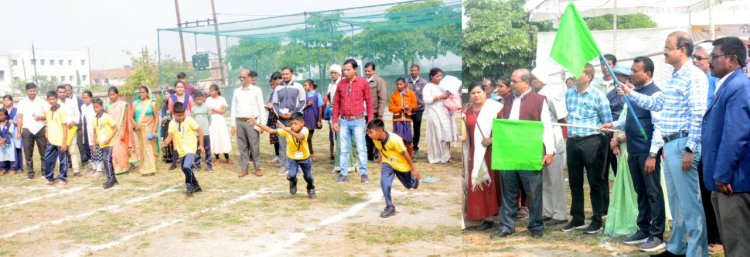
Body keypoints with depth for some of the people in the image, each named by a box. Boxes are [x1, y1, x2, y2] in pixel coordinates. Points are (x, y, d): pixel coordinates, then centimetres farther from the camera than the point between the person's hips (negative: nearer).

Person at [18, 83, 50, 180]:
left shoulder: (42, 102, 2)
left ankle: (44, 171, 10)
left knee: (44, 152, 2)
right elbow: (20, 118, 6)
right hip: (27, 130, 1)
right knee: (28, 154, 4)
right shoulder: (22, 102, 4)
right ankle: (30, 173, 11)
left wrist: (40, 117, -18)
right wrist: (19, 132, 3)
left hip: (40, 129, -1)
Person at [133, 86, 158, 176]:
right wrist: (135, 124, -11)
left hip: (148, 129, -3)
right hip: (138, 129, 3)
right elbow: (131, 116, 7)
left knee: (149, 148, -6)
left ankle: (149, 169, -4)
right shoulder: (135, 103, 8)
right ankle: (143, 168, 11)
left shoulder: (151, 103, 1)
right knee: (140, 148, 4)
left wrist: (154, 129, -7)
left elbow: (156, 117, 1)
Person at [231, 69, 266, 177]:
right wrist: (233, 125, 7)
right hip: (239, 122, 3)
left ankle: (257, 168, 10)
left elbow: (261, 108, 0)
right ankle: (244, 169, 12)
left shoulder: (256, 90, 1)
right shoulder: (236, 91, 11)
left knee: (254, 146, 0)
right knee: (242, 147, 6)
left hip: (252, 122, -3)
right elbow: (233, 108, 11)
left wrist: (262, 124, -4)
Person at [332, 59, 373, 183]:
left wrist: (370, 120, -3)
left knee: (361, 148, 0)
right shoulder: (341, 83, 6)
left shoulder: (363, 82, -3)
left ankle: (363, 174, 7)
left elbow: (369, 102, -1)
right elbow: (336, 103, 9)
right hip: (344, 121, 3)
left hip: (358, 120, -3)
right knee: (344, 149, 8)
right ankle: (343, 174, 14)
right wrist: (335, 121, 6)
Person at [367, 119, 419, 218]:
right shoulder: (375, 140, -19)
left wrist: (414, 169, -14)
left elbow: (406, 154, -24)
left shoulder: (394, 140, -37)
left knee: (409, 185, 20)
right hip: (388, 163, 3)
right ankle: (390, 206, -10)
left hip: (402, 164, -3)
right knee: (384, 182, -24)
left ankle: (414, 178, 56)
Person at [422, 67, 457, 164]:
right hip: (434, 114, -7)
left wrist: (448, 95, 5)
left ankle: (445, 156, 13)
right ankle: (436, 157, 1)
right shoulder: (428, 87, -5)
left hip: (444, 113, 7)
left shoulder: (442, 86, 18)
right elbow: (426, 99, -18)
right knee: (436, 135, -6)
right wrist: (440, 97, -18)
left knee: (445, 134, 5)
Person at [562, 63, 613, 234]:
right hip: (572, 141, 5)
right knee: (574, 182, 11)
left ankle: (597, 220, 12)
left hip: (591, 141, -5)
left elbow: (608, 123, -3)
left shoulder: (598, 96, -7)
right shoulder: (568, 94, 8)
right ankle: (577, 219, 22)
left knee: (595, 182, 3)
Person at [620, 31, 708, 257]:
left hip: (683, 145, -10)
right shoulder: (673, 78, 17)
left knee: (690, 200, -4)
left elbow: (699, 116, -18)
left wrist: (690, 150, -21)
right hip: (669, 145, 10)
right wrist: (630, 94, 18)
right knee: (675, 199, 16)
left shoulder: (694, 76, -12)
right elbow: (656, 104, 24)